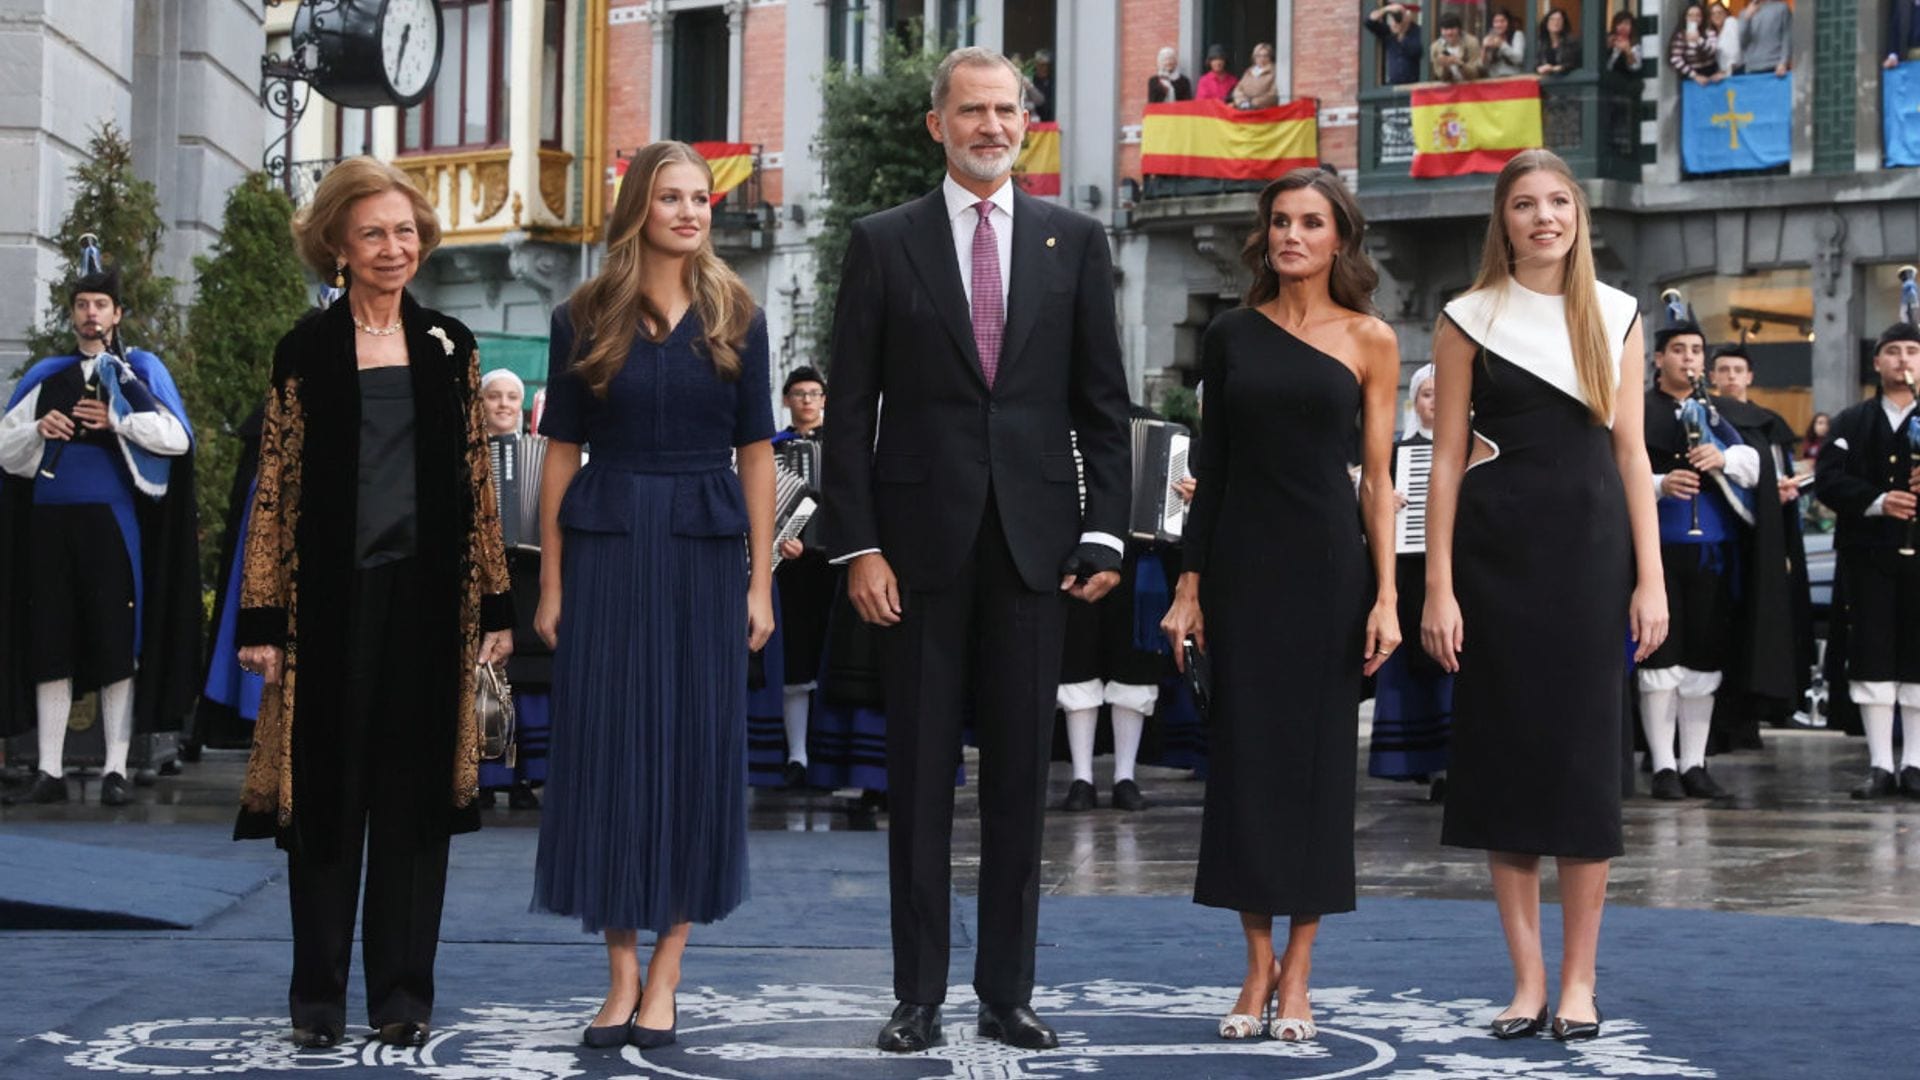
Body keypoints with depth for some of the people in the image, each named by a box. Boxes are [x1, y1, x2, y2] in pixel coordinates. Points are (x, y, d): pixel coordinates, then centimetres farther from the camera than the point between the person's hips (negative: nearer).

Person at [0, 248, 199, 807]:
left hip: (112, 521, -3)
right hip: (50, 523, 3)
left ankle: (117, 769, 0)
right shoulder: (46, 376, 13)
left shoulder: (140, 370, 6)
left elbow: (177, 438, -6)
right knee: (50, 643, 2)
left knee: (116, 643, -4)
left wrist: (114, 421, -11)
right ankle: (50, 770, 5)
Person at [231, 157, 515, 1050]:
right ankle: (318, 995, 12)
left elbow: (475, 477, 10)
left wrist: (495, 601, 5)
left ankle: (403, 992, 12)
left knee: (416, 789, 4)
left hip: (428, 591, 2)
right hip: (333, 591, -2)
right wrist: (262, 615, -5)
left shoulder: (448, 347, 9)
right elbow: (277, 487, 0)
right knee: (327, 788, 3)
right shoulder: (307, 349, 2)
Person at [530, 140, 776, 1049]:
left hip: (705, 548, 1)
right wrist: (551, 585, 0)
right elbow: (561, 453, 4)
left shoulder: (735, 318, 5)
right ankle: (620, 973, 10)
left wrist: (760, 581, -1)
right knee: (607, 746, 0)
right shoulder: (584, 319, 3)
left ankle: (665, 976, 9)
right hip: (607, 547, 0)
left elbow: (756, 453, 5)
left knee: (697, 748, 1)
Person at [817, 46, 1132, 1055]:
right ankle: (918, 994, 11)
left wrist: (1103, 532, 0)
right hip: (921, 538, -1)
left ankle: (1008, 992, 13)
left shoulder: (1074, 241, 8)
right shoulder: (883, 243, 3)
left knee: (1020, 773, 5)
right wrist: (856, 543, -6)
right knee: (920, 773, 4)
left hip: (1033, 539, 1)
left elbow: (1102, 401, 7)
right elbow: (850, 408, 1)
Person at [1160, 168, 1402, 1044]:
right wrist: (1189, 587, 3)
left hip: (1329, 565, -1)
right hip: (1241, 562, 2)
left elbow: (1377, 478, 1)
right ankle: (1257, 967, 11)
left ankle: (1297, 974, 9)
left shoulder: (1369, 341, 2)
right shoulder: (1231, 336, 6)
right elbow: (1211, 467, 8)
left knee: (1317, 756, 2)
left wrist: (1387, 595, -6)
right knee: (1245, 754, 2)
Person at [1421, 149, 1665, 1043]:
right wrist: (1438, 588, -6)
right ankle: (1526, 977, 9)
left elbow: (1631, 451, 7)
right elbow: (1448, 457, 1)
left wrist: (1651, 578, -1)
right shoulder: (1470, 318, 3)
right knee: (1505, 751, 1)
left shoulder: (1615, 317, 8)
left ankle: (1579, 978, 8)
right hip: (1497, 548, -1)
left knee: (1585, 756, 1)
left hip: (1591, 545, 1)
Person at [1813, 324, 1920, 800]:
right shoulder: (1852, 422, 11)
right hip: (1868, 552, 0)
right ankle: (1880, 765, 3)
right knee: (1872, 655, -1)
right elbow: (1828, 478, -1)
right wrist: (1877, 501, -16)